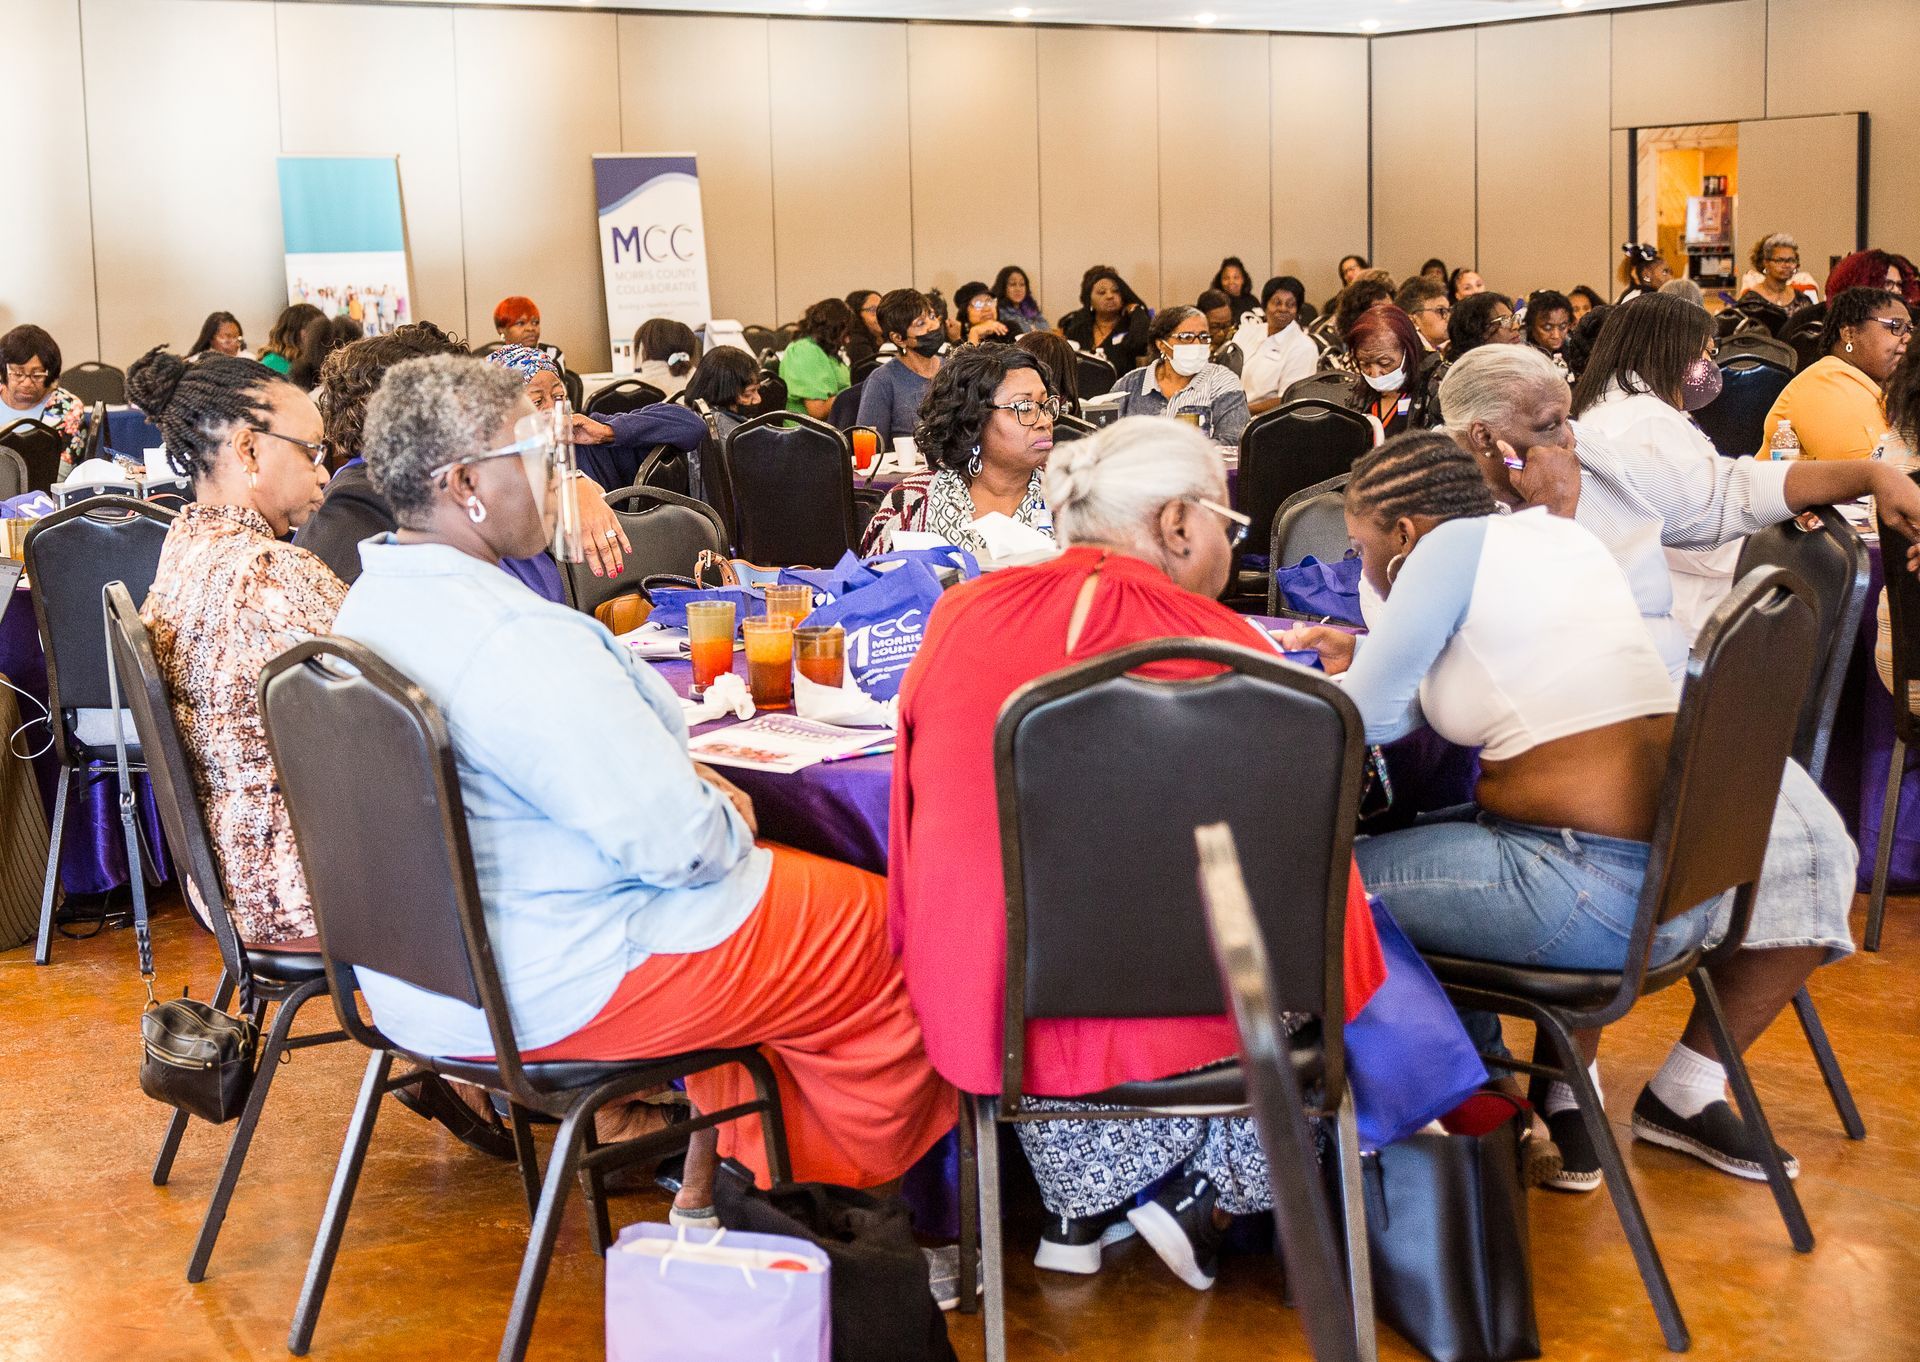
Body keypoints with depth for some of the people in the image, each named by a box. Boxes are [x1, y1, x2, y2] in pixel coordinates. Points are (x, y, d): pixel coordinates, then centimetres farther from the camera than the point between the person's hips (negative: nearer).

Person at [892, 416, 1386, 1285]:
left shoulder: (963, 617, -1)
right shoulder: (1225, 648, -10)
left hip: (987, 1013, 3)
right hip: (1171, 1020, -3)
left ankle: (1080, 1204, 28)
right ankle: (1201, 1189, 21)